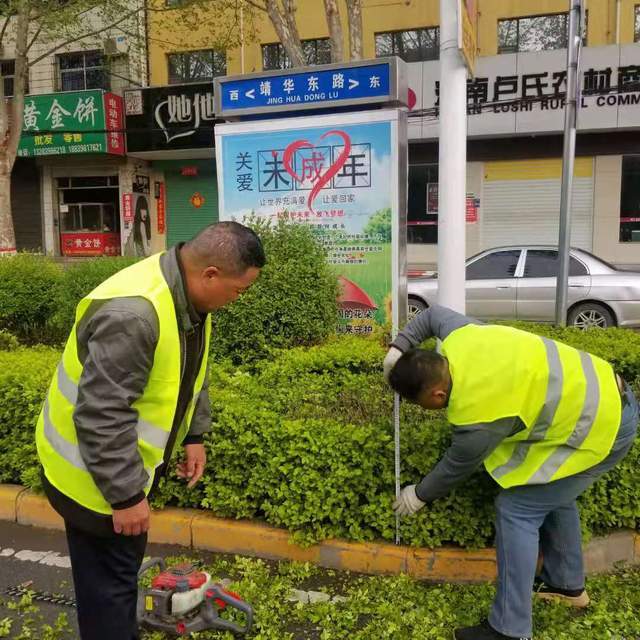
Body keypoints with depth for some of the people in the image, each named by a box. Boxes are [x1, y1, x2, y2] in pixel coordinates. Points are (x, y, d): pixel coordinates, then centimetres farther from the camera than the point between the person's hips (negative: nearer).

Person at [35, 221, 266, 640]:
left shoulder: (191, 296, -3)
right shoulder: (132, 311, -35)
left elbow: (191, 373, 12)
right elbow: (102, 415, -33)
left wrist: (194, 436, 11)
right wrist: (125, 495, -26)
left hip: (130, 460, 9)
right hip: (93, 473, -9)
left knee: (125, 566, 25)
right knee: (108, 581, 5)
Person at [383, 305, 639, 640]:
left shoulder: (476, 416, -27)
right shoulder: (458, 339, -10)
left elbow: (455, 468, -8)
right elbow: (433, 313, 13)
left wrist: (419, 495, 9)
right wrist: (399, 348, 4)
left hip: (600, 428, -10)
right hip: (607, 393, 10)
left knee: (516, 509, -5)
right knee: (552, 492, 25)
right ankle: (567, 583, 43)